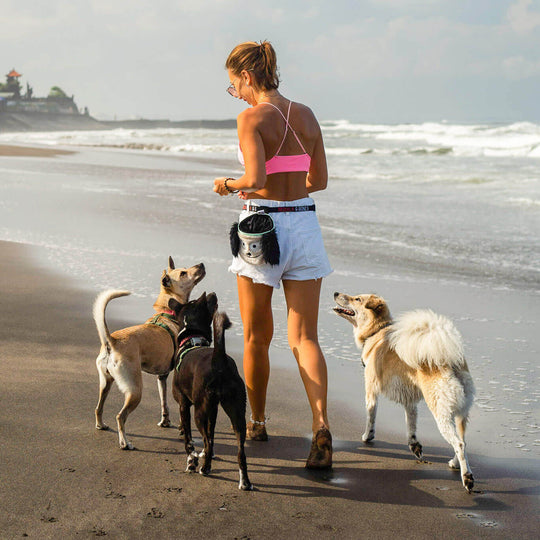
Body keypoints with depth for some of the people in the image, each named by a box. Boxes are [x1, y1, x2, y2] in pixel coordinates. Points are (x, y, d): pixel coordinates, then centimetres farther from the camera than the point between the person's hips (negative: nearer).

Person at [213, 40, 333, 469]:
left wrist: (229, 184, -1)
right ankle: (321, 424, -17)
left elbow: (256, 178, -21)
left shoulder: (251, 117, -11)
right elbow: (319, 180, 13)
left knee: (256, 337, 13)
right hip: (304, 223, 5)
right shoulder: (306, 115, 8)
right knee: (304, 337, 1)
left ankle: (257, 422, 28)